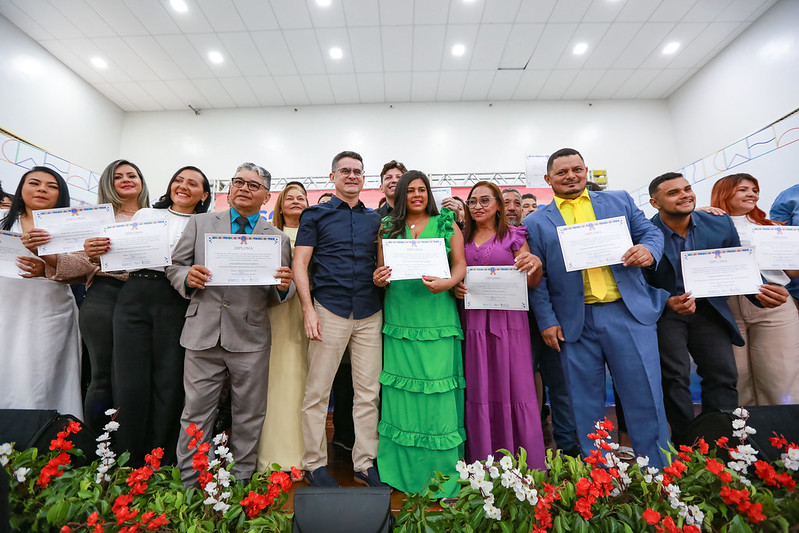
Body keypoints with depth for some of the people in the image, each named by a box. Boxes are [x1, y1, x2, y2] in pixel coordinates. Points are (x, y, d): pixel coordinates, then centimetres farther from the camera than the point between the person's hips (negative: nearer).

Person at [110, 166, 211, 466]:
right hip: (135, 297, 2)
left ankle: (160, 468, 17)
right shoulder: (145, 214, 18)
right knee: (130, 381, 0)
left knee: (168, 382, 1)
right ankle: (128, 464, 17)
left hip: (177, 303, -2)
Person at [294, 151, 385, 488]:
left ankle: (365, 463, 24)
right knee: (317, 391, 5)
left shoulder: (376, 219, 15)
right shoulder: (316, 215, 6)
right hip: (330, 311, -2)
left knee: (369, 392, 8)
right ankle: (314, 463, 24)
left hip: (370, 313, 3)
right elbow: (300, 264, 0)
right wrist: (308, 310, -9)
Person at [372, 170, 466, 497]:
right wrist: (378, 279, -9)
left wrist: (447, 283, -17)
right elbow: (380, 268, 13)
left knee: (438, 387, -1)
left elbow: (460, 264, 3)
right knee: (401, 388, 6)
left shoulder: (447, 224, 10)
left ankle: (440, 473, 16)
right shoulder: (388, 228, 14)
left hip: (437, 318, -1)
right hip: (399, 319, 2)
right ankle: (402, 471, 24)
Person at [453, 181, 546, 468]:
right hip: (473, 321, 2)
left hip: (508, 318, -2)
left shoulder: (514, 236, 6)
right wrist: (455, 288, -5)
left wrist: (536, 265, -17)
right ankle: (483, 463, 21)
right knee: (479, 390, 6)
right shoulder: (462, 238, 13)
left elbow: (531, 283, 3)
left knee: (515, 387, 0)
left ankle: (528, 464, 17)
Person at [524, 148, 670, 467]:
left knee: (645, 397, 7)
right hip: (575, 323, 0)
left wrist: (649, 250, -11)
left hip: (629, 313, 1)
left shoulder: (619, 201, 12)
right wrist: (546, 321, -4)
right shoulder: (536, 222, 6)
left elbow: (651, 232, 13)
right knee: (586, 404, 10)